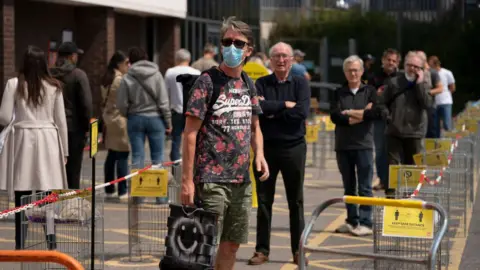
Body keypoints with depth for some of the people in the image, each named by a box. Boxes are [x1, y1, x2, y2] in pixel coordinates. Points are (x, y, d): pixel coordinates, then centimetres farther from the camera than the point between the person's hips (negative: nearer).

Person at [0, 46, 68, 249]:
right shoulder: (54, 87, 4)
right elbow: (61, 121, 6)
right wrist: (64, 151, 14)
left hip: (22, 140, -2)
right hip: (47, 141, 2)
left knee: (22, 197, 1)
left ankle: (20, 244, 2)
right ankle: (51, 241, 5)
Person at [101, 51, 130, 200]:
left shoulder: (107, 79, 13)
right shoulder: (120, 80, -15)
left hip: (109, 118, 9)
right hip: (120, 119, -9)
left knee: (111, 155, 13)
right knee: (122, 156, -6)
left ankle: (109, 190, 17)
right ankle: (122, 191, -6)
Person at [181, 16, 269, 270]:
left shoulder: (248, 84, 12)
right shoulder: (208, 81, -7)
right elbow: (190, 132, -9)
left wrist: (259, 153, -1)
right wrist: (187, 180, -14)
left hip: (241, 180, 6)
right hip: (212, 180, -6)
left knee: (232, 244, 11)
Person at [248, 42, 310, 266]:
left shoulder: (300, 83, 3)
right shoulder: (261, 84, 3)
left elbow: (302, 112, -13)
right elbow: (258, 107, -16)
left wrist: (272, 111, -12)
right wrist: (285, 105, -15)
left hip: (293, 147, 0)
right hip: (266, 147, 1)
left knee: (296, 201, 6)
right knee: (264, 200, 4)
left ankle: (298, 249, 13)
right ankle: (262, 249, 12)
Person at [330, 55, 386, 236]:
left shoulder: (370, 92, 5)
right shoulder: (339, 93, 10)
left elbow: (381, 113, -10)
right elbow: (334, 116, -6)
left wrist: (353, 113, -8)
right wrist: (363, 114, -11)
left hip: (363, 145, -3)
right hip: (343, 145, 3)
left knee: (365, 187, -4)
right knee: (349, 187, 9)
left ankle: (366, 223, -4)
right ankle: (352, 221, 16)